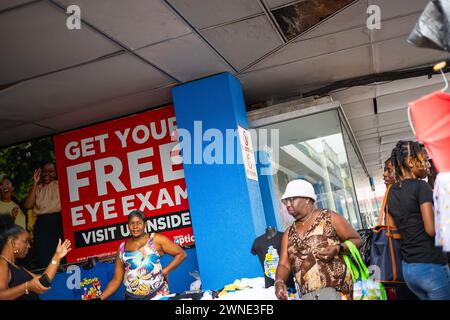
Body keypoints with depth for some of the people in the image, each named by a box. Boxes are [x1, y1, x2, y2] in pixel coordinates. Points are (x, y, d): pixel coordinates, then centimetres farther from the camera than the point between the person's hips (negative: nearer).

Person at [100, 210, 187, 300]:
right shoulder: (122, 248, 8)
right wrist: (100, 298, 1)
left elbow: (181, 254, 0)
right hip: (132, 297, 2)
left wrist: (164, 271, -6)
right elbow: (117, 279, 10)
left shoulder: (156, 239, -1)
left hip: (158, 294, -2)